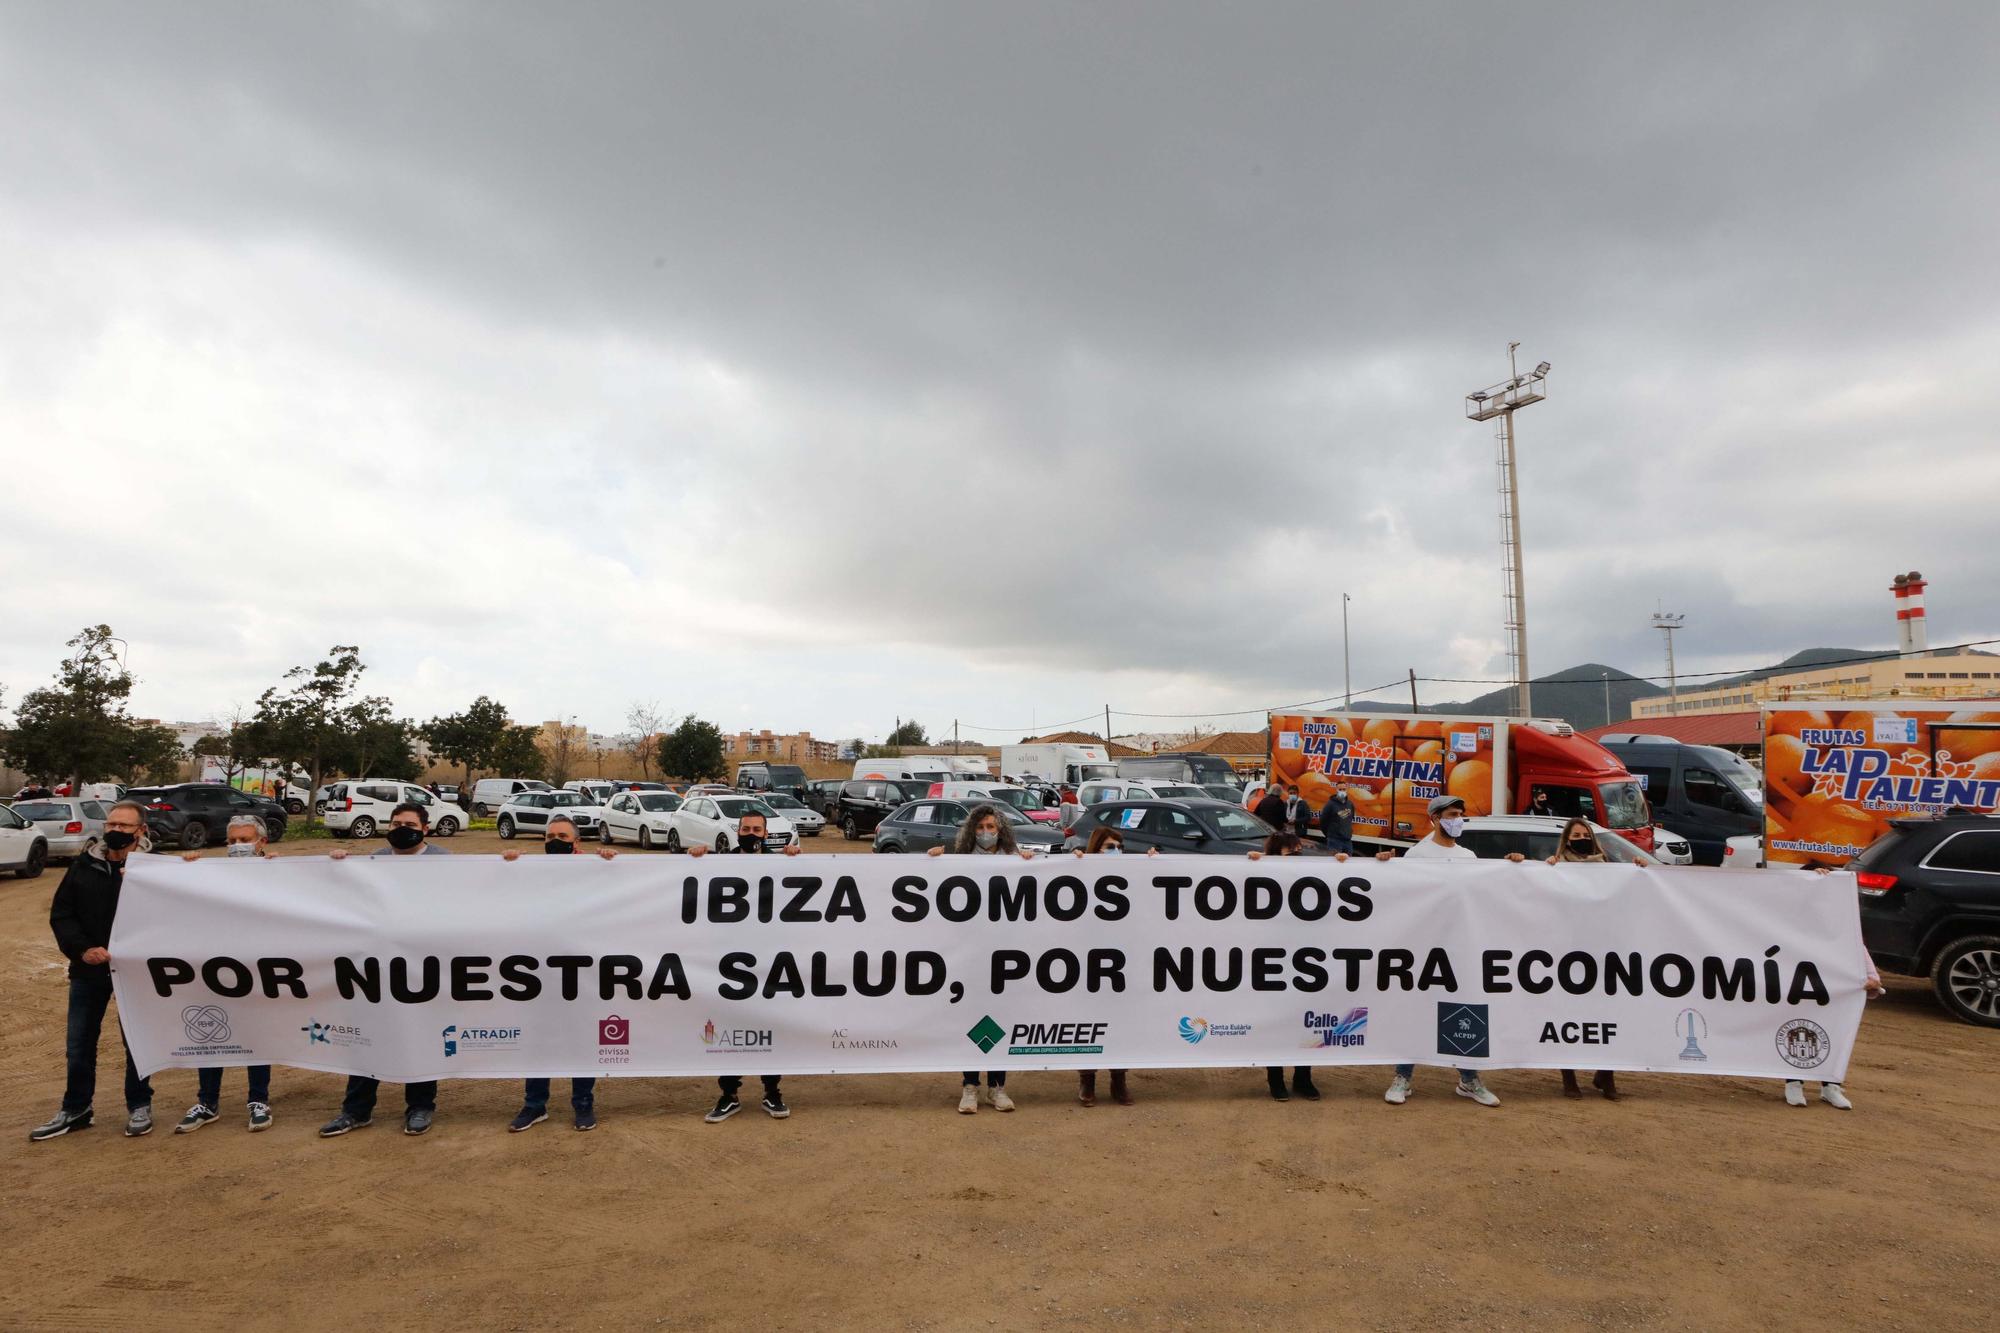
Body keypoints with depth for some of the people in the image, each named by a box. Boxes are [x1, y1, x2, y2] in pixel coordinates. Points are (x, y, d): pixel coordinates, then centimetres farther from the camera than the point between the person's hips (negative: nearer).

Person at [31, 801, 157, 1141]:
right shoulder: (84, 865, 0)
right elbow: (61, 913, 2)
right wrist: (81, 949, -12)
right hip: (88, 969, 4)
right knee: (78, 1043, 13)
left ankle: (139, 1106, 23)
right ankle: (75, 1109, 29)